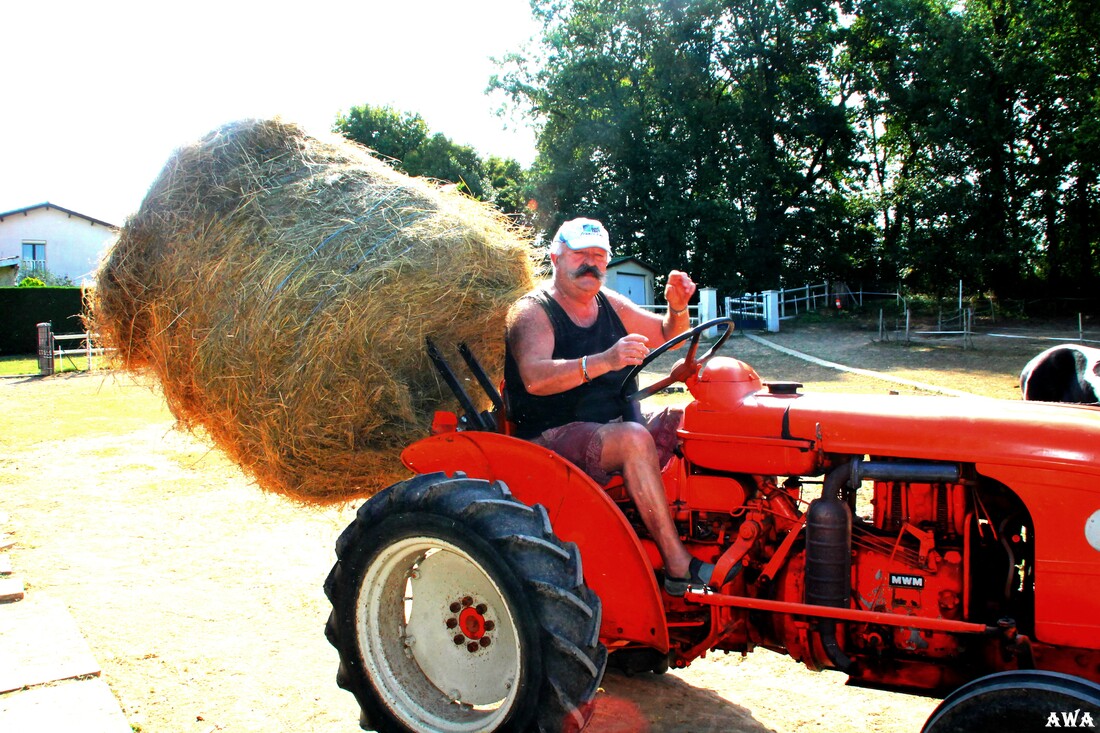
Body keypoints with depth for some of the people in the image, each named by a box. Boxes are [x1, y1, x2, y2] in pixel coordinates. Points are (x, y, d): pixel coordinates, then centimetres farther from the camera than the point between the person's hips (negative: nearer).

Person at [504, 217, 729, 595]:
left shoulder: (609, 303, 13)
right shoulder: (532, 311, -9)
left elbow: (666, 335, 22)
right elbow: (535, 378, -29)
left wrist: (677, 308, -1)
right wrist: (605, 361, -42)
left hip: (614, 430, 8)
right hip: (554, 441, -8)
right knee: (633, 438, -33)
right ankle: (678, 564, -30)